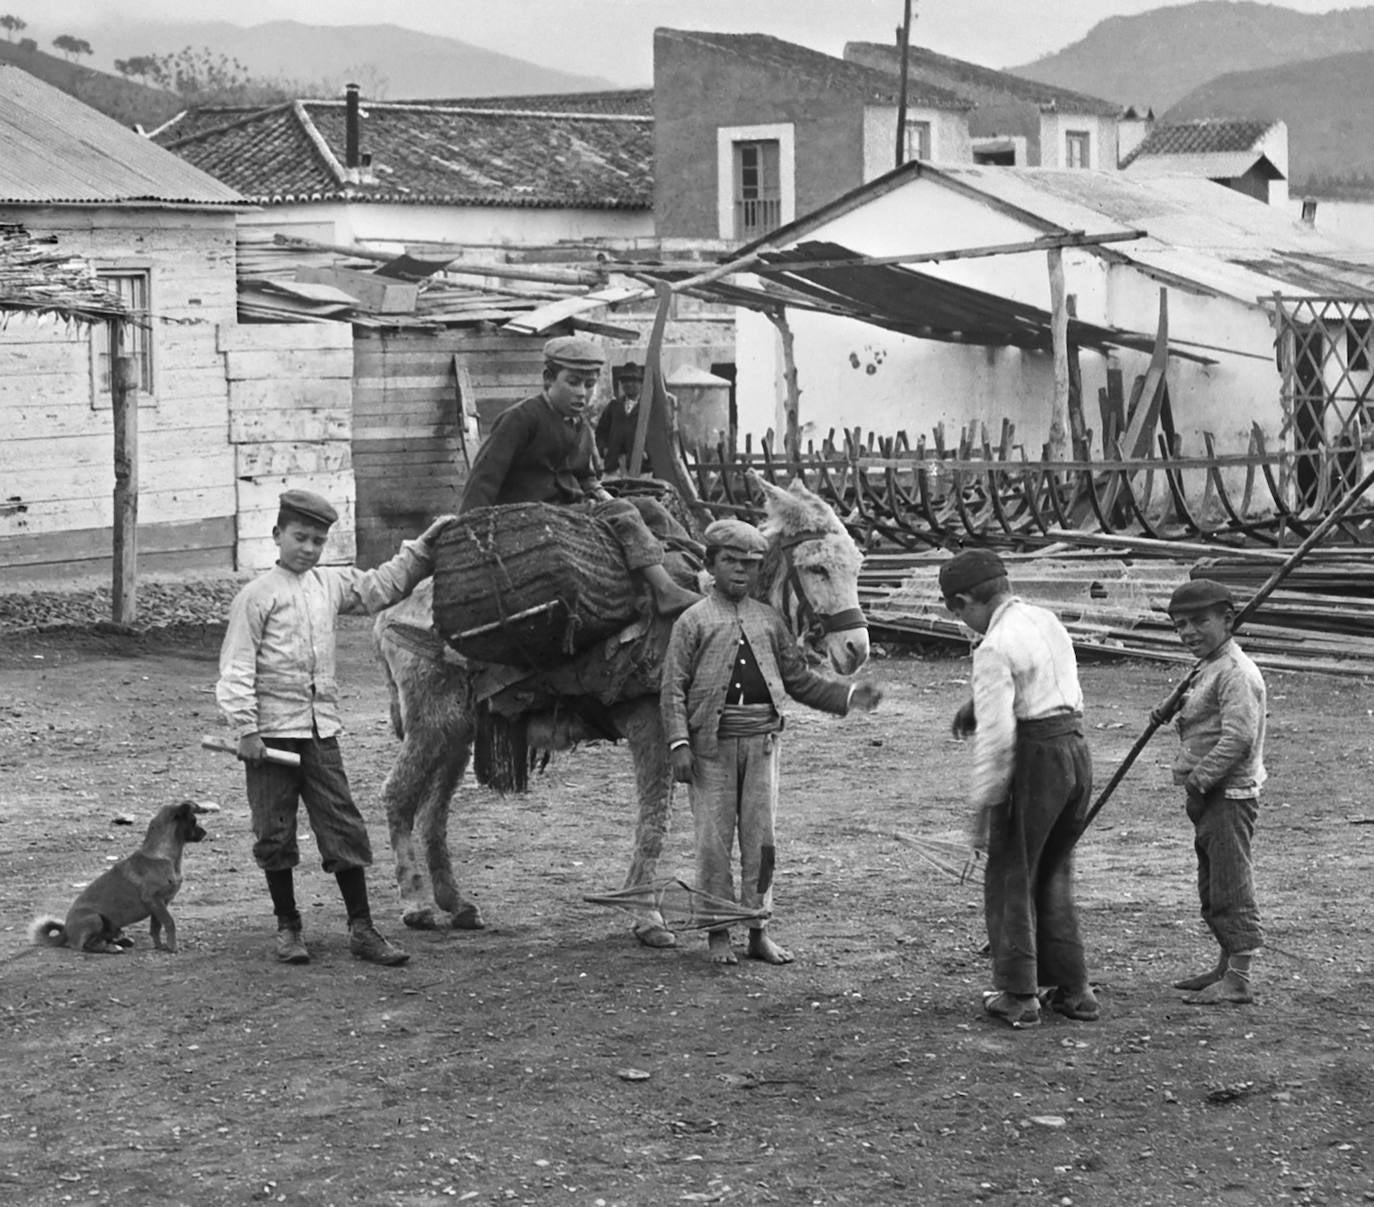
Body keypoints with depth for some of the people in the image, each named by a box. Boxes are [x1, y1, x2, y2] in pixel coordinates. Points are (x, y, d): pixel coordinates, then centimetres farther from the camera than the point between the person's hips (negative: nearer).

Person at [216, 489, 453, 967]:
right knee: (275, 832, 3)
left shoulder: (331, 584, 10)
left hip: (321, 730, 5)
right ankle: (287, 927, 16)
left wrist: (424, 547, 16)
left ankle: (361, 928, 7)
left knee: (344, 828, 2)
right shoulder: (257, 596, -6)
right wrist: (246, 729, -13)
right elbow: (236, 667, -8)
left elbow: (383, 586, 24)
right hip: (272, 730, -5)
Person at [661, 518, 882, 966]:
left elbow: (800, 680, 17)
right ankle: (718, 934, 9)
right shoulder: (694, 621, 0)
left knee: (761, 839, 5)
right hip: (711, 744, -3)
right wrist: (679, 743, -13)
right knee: (714, 840, 0)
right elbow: (673, 688, -4)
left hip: (761, 740, 3)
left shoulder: (770, 620, 12)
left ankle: (758, 931, 13)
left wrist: (849, 695, 6)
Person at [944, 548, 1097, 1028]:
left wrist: (983, 805, -13)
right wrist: (977, 705, 27)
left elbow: (996, 735, -18)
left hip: (1034, 759, -8)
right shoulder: (1047, 620, 10)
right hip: (1077, 750, 8)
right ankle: (1073, 988, 20)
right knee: (1053, 875, 18)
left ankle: (1018, 995, 6)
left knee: (1010, 879, 5)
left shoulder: (994, 648, -15)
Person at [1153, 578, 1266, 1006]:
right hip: (1208, 797, 11)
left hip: (1228, 794, -11)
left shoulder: (1236, 672, -18)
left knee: (1231, 884, -6)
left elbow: (1238, 736, -25)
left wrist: (1199, 778, -23)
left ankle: (1240, 979, -3)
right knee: (1212, 888, 17)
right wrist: (1173, 709, 11)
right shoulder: (1208, 668, 15)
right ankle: (1227, 967, 27)